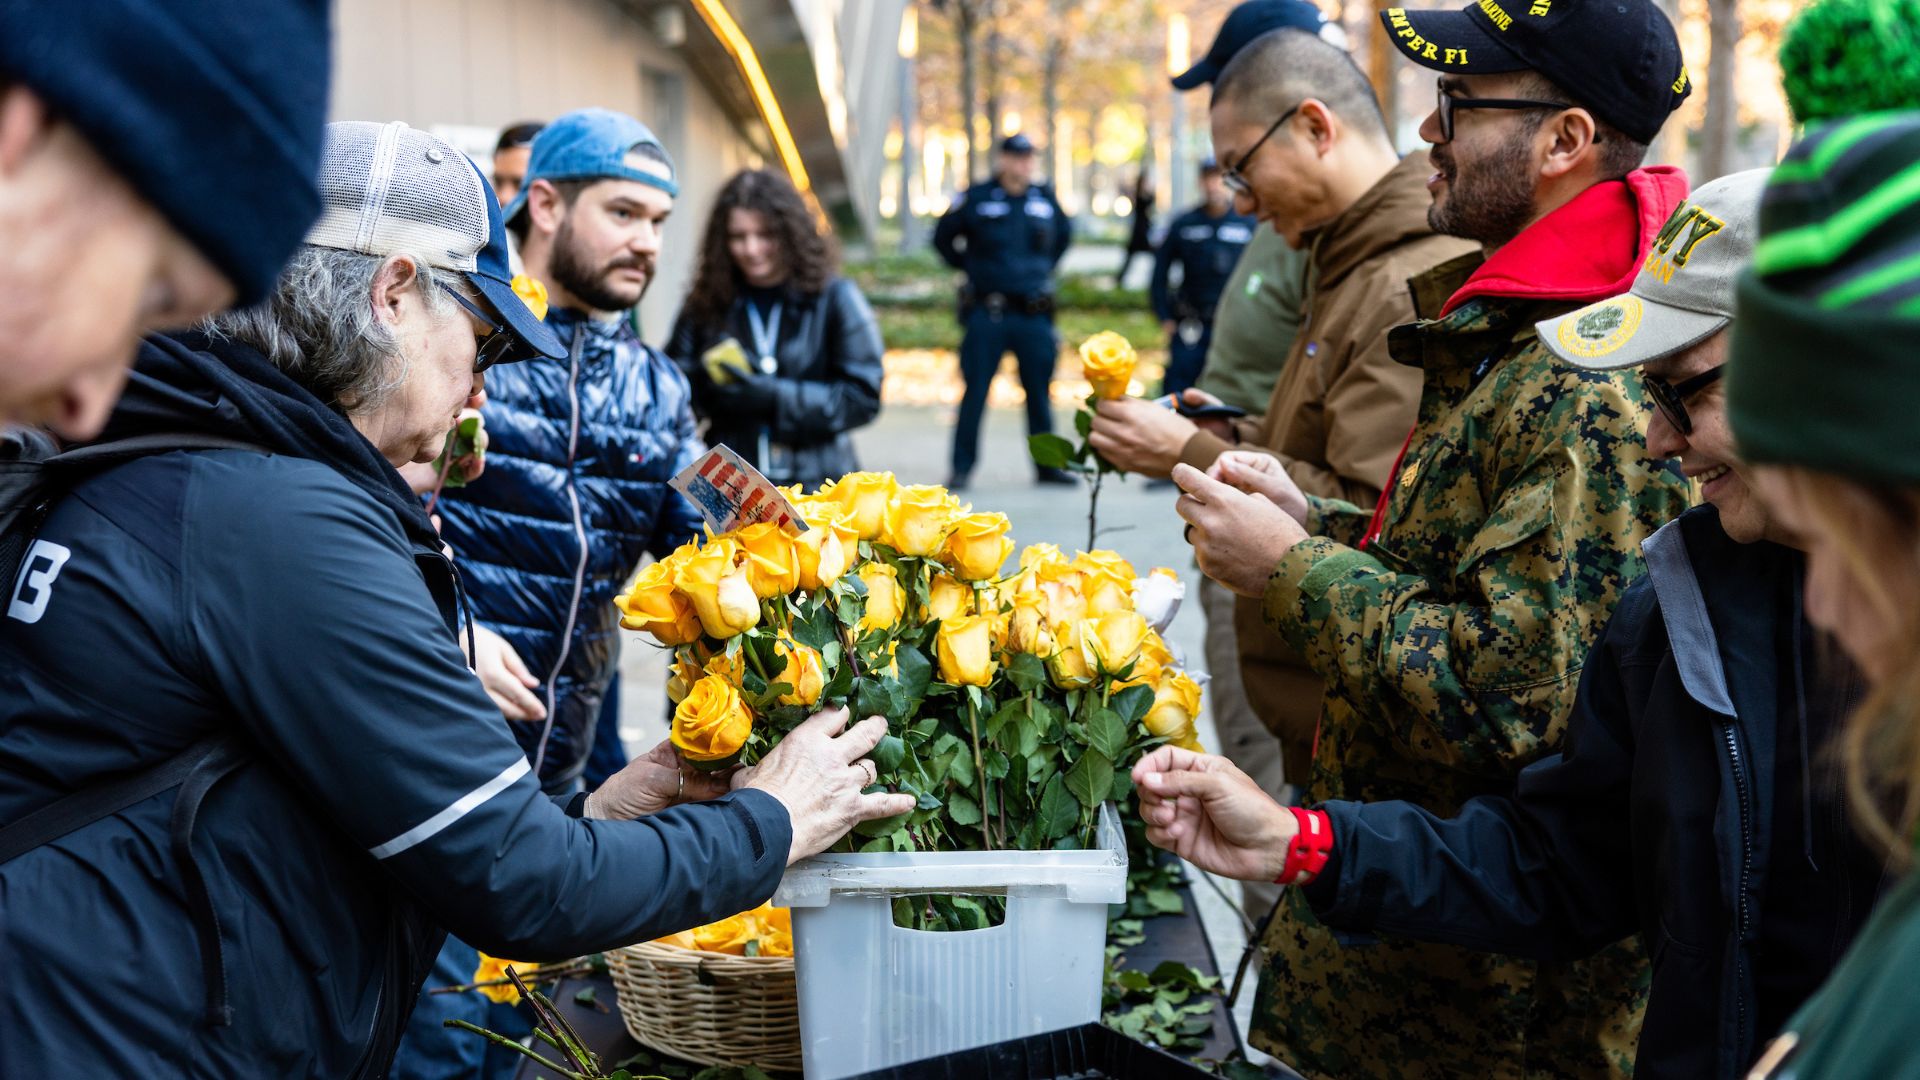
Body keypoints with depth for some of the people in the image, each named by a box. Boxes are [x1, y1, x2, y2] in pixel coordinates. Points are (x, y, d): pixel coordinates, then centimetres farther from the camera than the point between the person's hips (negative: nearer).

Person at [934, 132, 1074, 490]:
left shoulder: (1046, 199, 7)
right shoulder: (976, 199, -2)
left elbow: (1064, 234, 27)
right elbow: (943, 237, 11)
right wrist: (971, 266, 8)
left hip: (1034, 315, 3)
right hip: (987, 313, -3)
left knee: (1039, 391, 6)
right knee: (975, 391, -2)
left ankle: (1048, 465, 15)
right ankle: (962, 467, 4)